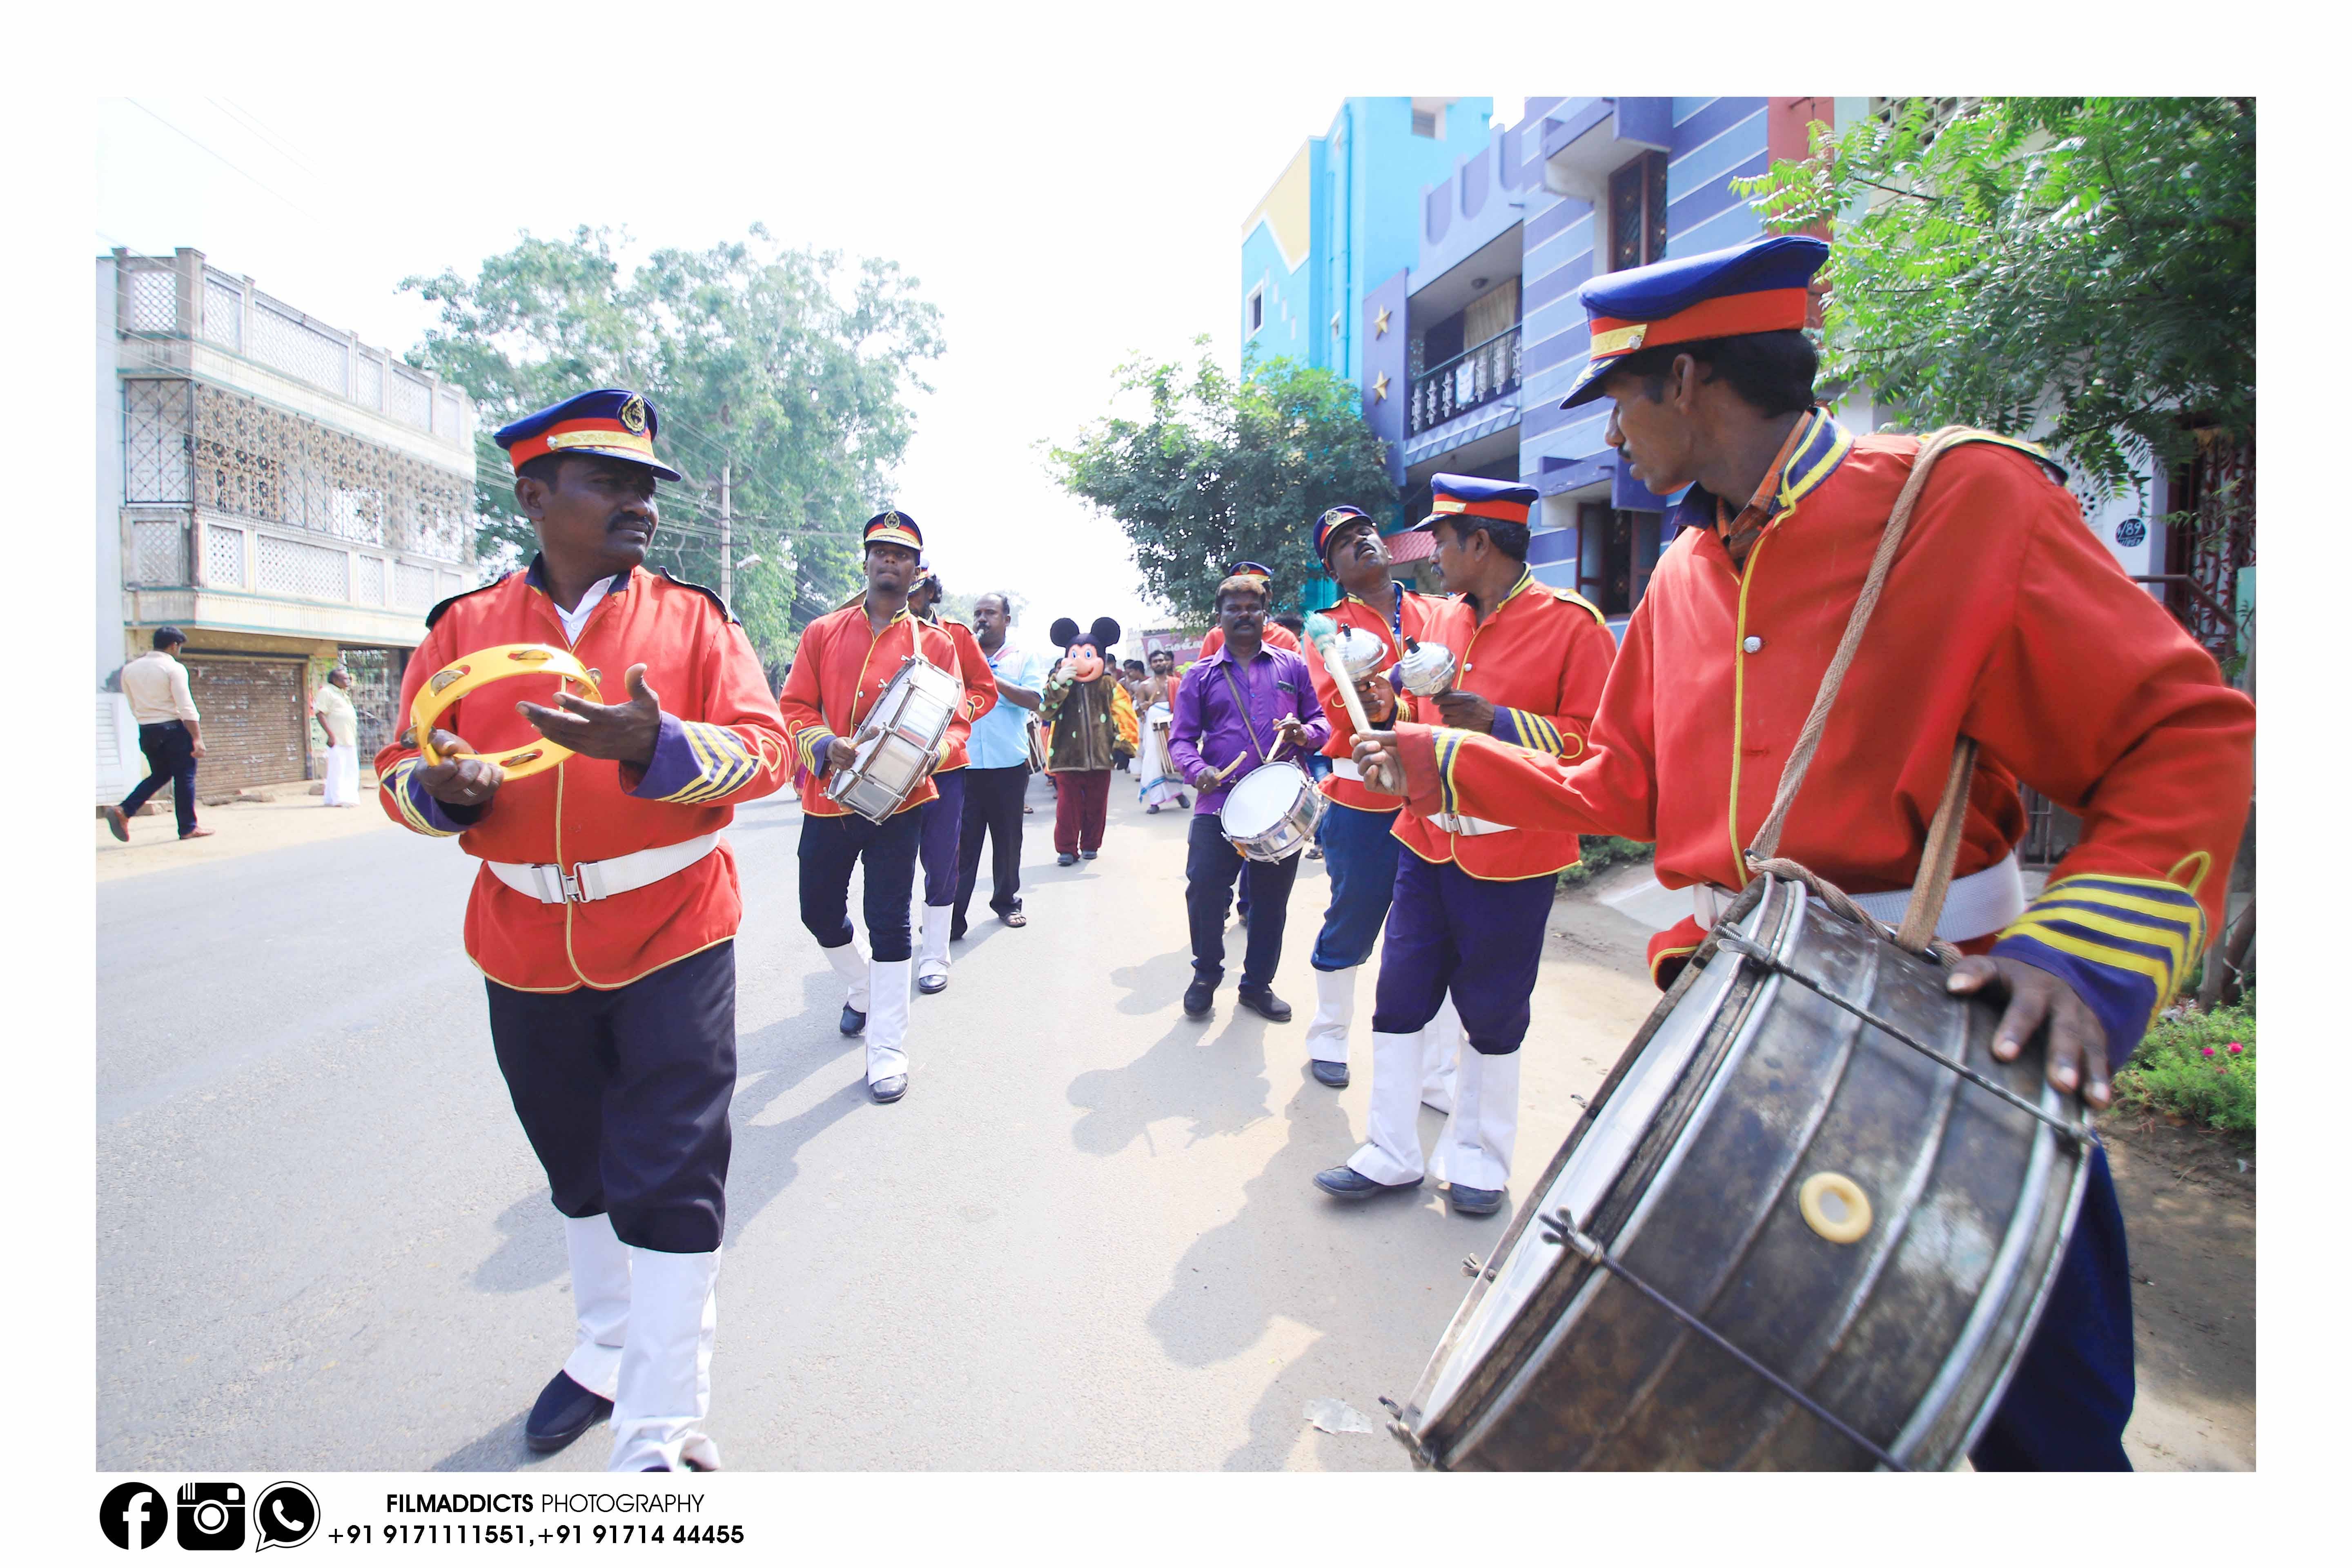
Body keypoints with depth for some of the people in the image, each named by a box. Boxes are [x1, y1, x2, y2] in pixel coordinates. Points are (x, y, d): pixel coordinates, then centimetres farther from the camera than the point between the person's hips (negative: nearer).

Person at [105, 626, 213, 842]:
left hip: (147, 732, 7)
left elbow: (134, 707, 15)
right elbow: (186, 707, -17)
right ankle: (189, 828, 5)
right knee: (184, 778, 2)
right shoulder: (174, 669, -11)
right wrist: (198, 739, -18)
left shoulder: (130, 669, 9)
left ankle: (123, 811, 3)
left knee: (159, 775, 20)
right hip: (175, 729, -6)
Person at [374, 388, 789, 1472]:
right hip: (526, 955, 4)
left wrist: (656, 747, -33)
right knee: (578, 1173, 21)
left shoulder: (693, 619, -5)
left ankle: (660, 1440, 11)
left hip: (671, 946, -3)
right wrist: (439, 789, -17)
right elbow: (400, 765, 6)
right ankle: (605, 1357, 44)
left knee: (670, 1190, -2)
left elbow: (767, 752, -15)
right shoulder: (463, 628, 1)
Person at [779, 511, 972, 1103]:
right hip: (828, 799, 3)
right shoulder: (822, 633, 5)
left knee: (889, 923, -2)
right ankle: (864, 989, 45)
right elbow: (794, 708, 2)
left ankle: (887, 1051, 8)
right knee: (819, 913, 16)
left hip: (899, 802, -3)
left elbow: (957, 722, 0)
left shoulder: (935, 643, 2)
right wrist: (825, 745, -19)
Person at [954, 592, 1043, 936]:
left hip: (1009, 765, 0)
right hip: (963, 766, 0)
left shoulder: (1025, 659, 7)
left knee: (1008, 839, 12)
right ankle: (952, 916, -4)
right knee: (961, 842, -4)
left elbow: (1035, 701, -9)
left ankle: (1007, 901, 28)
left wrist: (992, 679, -15)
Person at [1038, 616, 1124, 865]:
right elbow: (1044, 712, -12)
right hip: (1068, 756, -2)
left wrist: (1120, 744, 6)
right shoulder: (1058, 681, 0)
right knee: (1068, 804, 0)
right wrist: (1058, 684, -23)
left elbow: (1121, 714, 10)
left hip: (1100, 756, 2)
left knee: (1096, 804, 10)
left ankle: (1091, 845, 24)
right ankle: (1066, 849, 7)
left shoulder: (1108, 684, 4)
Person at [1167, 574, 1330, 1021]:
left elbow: (1321, 721, 11)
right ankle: (1206, 975, 19)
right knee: (1203, 895, -7)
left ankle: (1258, 984, 27)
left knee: (1271, 900, 9)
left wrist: (1305, 734, -12)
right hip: (1219, 804, -1)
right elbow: (1181, 738, 4)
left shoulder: (1292, 666, 10)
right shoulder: (1201, 677, 8)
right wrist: (1197, 769, -17)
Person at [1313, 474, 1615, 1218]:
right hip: (1428, 843, 6)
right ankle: (1391, 1155, 20)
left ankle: (1478, 1157, 28)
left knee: (1493, 1017, 9)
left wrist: (1498, 723, -23)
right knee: (1399, 1000, 7)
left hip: (1512, 860, -5)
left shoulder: (1572, 624, -10)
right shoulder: (1445, 620, 9)